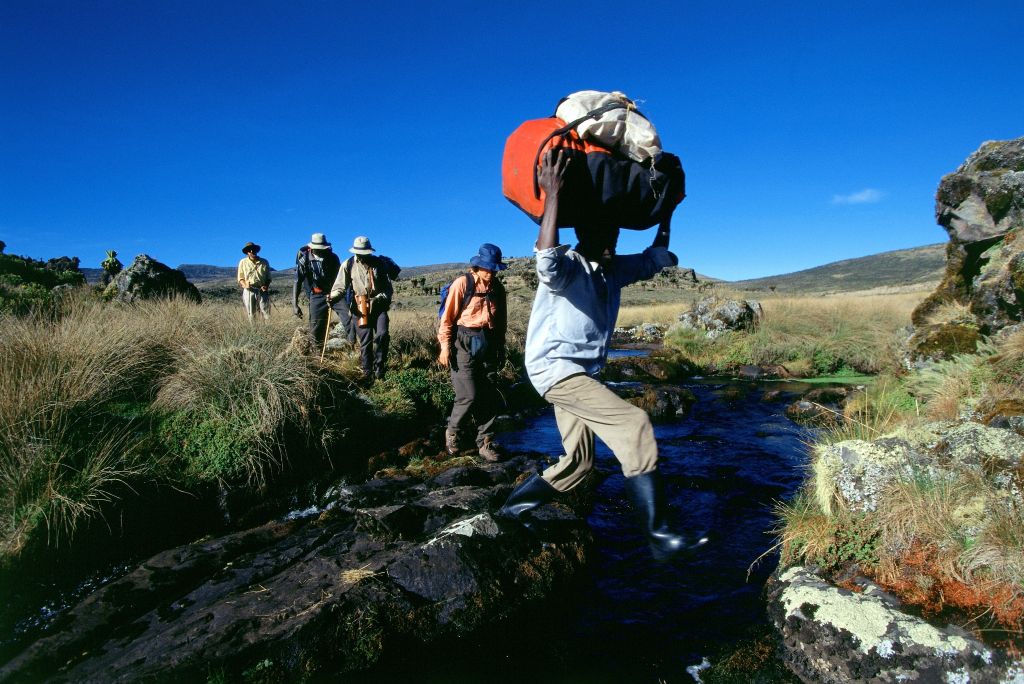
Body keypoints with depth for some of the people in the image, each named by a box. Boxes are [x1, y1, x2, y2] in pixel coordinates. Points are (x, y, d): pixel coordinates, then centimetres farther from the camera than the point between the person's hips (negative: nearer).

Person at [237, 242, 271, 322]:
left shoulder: (264, 262, 10)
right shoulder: (243, 262, 8)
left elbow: (268, 278, 13)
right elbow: (240, 278, 9)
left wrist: (266, 286, -7)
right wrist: (244, 285, -11)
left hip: (262, 291, 0)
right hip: (249, 291, 0)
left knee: (266, 314, -5)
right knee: (251, 314, 1)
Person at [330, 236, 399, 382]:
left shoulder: (380, 263, 5)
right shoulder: (348, 265, 2)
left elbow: (389, 288, 6)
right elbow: (340, 286, -1)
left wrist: (380, 297, -12)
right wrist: (333, 297, -20)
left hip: (379, 307, 1)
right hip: (360, 308, -1)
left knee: (382, 335, -15)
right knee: (365, 341, -1)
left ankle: (379, 369, -2)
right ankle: (367, 373, 10)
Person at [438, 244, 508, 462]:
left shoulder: (498, 288, 7)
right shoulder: (462, 283, -8)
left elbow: (501, 320, 16)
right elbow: (448, 318, -7)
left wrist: (501, 346, 17)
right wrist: (445, 347, -9)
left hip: (489, 345, 5)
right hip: (465, 344, -5)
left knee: (489, 396, 3)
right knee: (469, 396, -8)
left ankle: (485, 443, 14)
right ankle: (452, 431, 18)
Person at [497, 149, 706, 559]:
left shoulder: (614, 270, 12)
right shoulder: (567, 267, -13)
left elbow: (656, 258, 27)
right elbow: (546, 261, -38)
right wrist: (552, 195, -36)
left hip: (580, 372, 10)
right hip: (554, 367, -9)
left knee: (577, 463, 10)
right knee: (633, 424, -21)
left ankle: (511, 511, 24)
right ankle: (658, 534, -18)